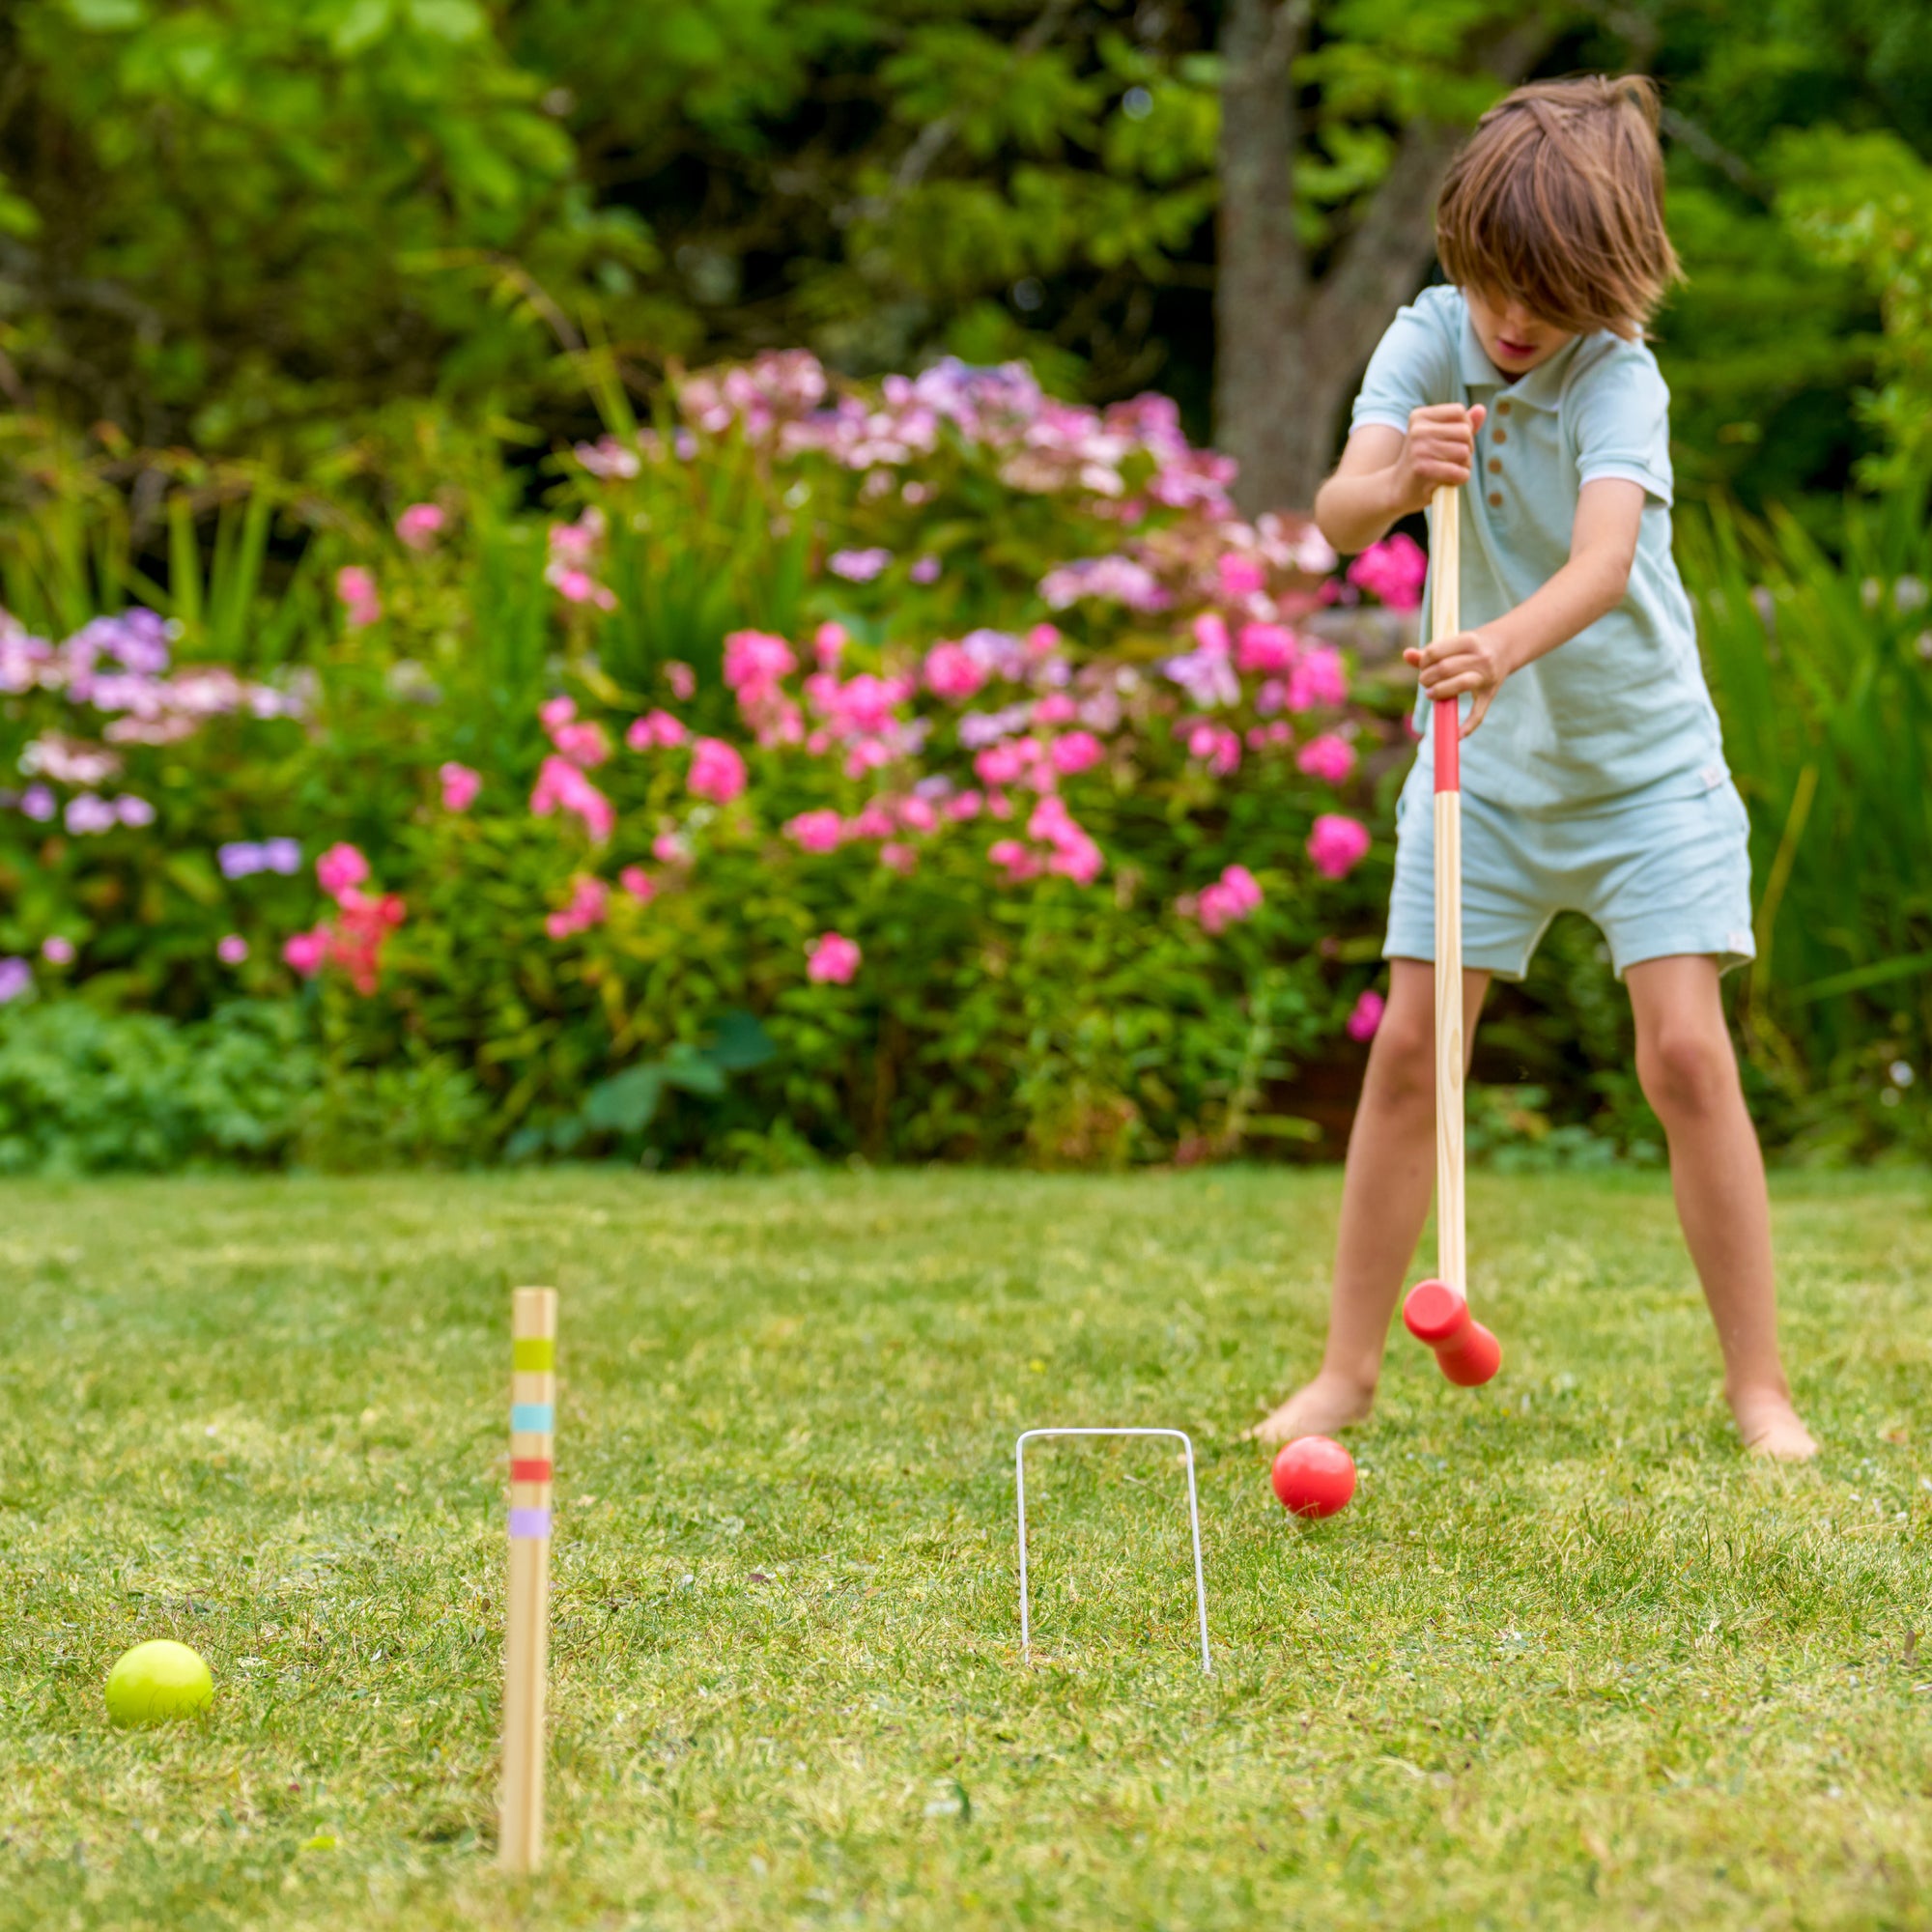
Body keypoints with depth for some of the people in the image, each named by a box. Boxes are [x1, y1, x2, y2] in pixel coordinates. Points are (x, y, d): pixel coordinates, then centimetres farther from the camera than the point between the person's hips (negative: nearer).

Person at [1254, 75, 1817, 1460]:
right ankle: (1348, 1371, 11)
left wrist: (1510, 644, -56)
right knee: (1409, 1050, 0)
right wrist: (1398, 479, -41)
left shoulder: (1619, 375, -20)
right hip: (1483, 765, 3)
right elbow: (1336, 518, -19)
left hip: (1641, 762, -3)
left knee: (1685, 1051, -11)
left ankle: (1760, 1387, -1)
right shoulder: (1431, 337, -8)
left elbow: (1605, 561, -36)